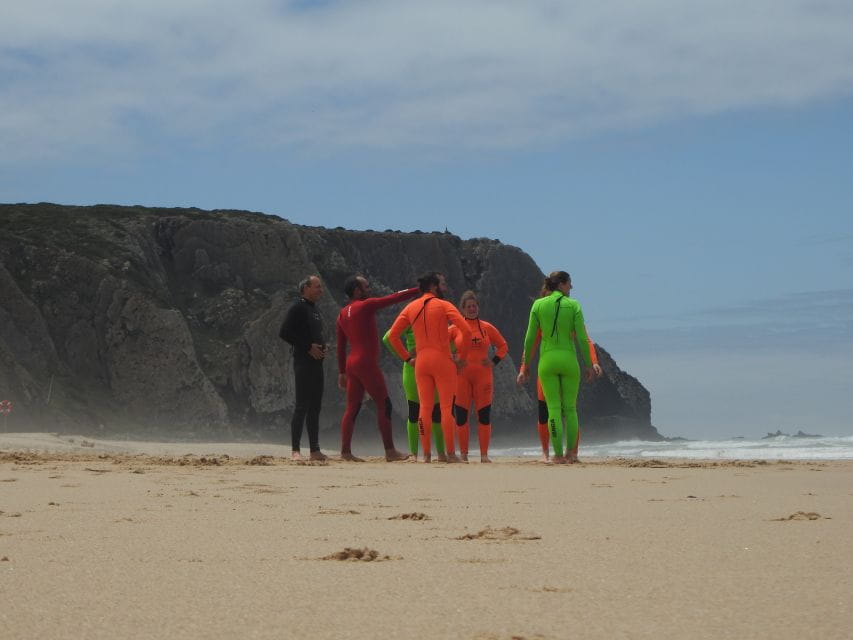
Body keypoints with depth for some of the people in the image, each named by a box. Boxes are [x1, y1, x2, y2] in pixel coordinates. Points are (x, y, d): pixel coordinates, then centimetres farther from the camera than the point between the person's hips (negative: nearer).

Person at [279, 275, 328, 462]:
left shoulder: (314, 309, 20)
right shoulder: (299, 307, -8)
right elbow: (284, 333, -16)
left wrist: (321, 348, 9)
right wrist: (308, 347, -16)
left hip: (316, 362, 9)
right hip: (303, 362, -9)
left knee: (315, 407, 9)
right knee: (302, 406, -10)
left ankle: (315, 450, 11)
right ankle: (295, 450, -10)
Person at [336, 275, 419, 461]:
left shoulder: (343, 314, 15)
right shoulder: (365, 306, -8)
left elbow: (341, 347, 17)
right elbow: (394, 298, -9)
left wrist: (342, 372, 21)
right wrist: (419, 290, -3)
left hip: (352, 364, 8)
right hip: (367, 363, -8)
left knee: (352, 408, 7)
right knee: (384, 404, -5)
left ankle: (346, 451, 4)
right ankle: (390, 451, -6)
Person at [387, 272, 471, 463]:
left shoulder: (411, 308, 10)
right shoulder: (444, 306, -4)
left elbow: (392, 336, 8)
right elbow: (466, 331, -14)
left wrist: (407, 357, 13)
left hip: (421, 363, 4)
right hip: (442, 361, -4)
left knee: (425, 408, 5)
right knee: (446, 407, -1)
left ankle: (426, 454, 2)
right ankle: (450, 454, -2)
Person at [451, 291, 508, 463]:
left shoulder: (487, 328, 8)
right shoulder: (456, 328, 4)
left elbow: (503, 346, 17)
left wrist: (494, 361, 4)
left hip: (483, 376, 1)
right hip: (461, 376, -1)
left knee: (484, 415, -2)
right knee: (461, 415, -2)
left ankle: (484, 455, 2)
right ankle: (463, 454, 5)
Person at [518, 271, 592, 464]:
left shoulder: (538, 305, 2)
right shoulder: (574, 305, -1)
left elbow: (530, 338, 2)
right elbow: (582, 338, -4)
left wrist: (526, 364, 12)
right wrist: (589, 364, 6)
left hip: (547, 360, 1)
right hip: (569, 359, -1)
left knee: (553, 408, 1)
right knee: (570, 408, 10)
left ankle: (558, 454, -5)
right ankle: (570, 453, 11)